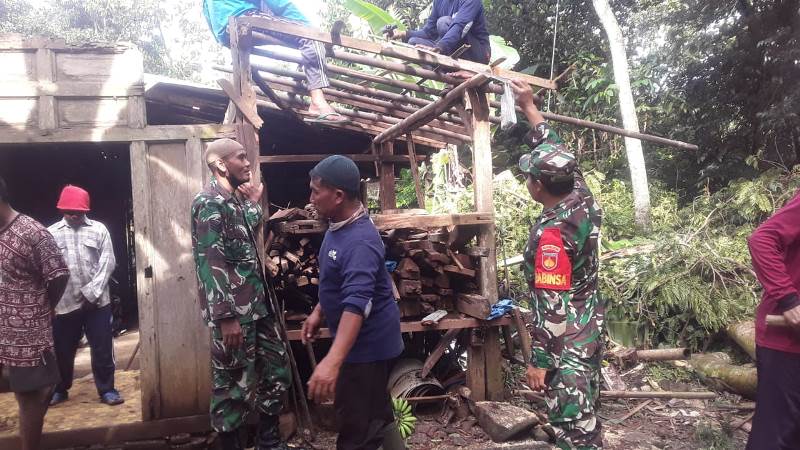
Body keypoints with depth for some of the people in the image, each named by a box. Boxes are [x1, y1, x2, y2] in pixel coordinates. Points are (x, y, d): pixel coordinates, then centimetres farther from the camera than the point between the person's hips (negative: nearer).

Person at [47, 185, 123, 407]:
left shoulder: (99, 229, 2)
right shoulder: (51, 233, 3)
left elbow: (108, 262, -3)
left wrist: (92, 292, -10)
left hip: (96, 301, -1)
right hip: (64, 303, 1)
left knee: (102, 348, 4)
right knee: (62, 349, 13)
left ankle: (106, 389, 18)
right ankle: (59, 389, 34)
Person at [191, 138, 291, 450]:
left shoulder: (234, 200, 14)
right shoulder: (209, 203, -13)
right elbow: (211, 263, -20)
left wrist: (253, 202, 19)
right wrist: (226, 316, -22)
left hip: (257, 305, 9)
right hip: (234, 312, -9)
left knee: (276, 370, 16)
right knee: (234, 384, 4)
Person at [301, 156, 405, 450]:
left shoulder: (360, 241, -28)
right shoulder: (339, 226, 5)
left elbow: (357, 303, -39)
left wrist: (332, 361, -47)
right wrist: (318, 313, 16)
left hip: (367, 343, -10)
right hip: (362, 341, 10)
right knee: (376, 414, 23)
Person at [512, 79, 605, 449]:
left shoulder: (551, 234, -26)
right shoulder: (584, 200, -2)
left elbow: (553, 306, -25)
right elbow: (557, 153, 13)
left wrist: (539, 361, -16)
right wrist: (530, 107, 21)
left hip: (566, 346, -9)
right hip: (590, 333, 9)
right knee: (584, 419, 22)